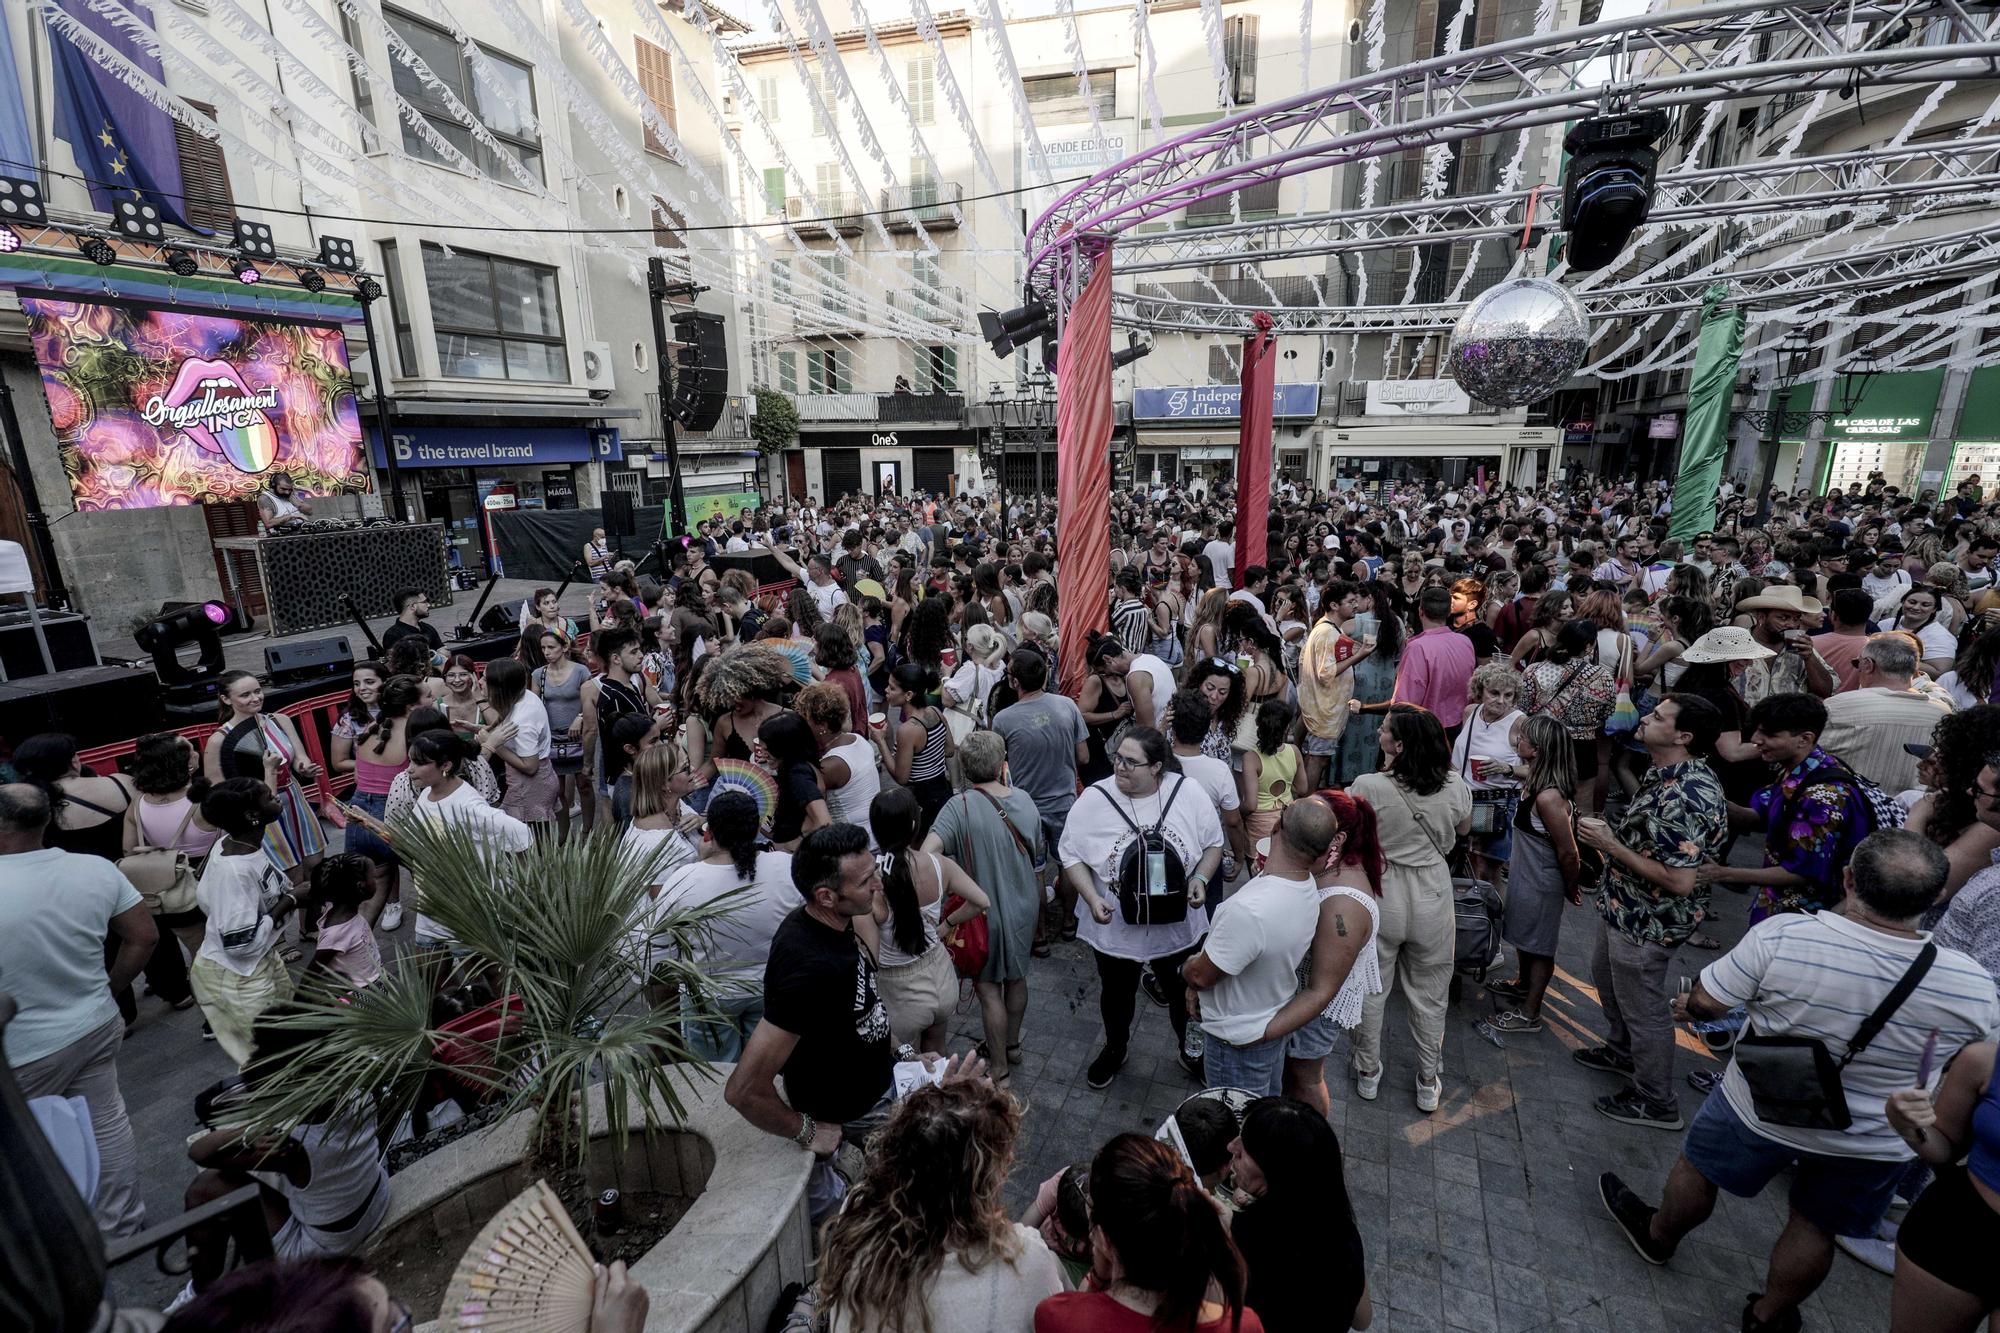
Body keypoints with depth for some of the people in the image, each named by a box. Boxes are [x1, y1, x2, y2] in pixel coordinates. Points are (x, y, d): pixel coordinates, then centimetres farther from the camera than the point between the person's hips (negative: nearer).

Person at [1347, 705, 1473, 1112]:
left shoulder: (1367, 787, -25)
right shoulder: (1456, 788, -14)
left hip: (1380, 898, -2)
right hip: (1431, 900, 2)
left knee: (1371, 990, 18)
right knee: (1429, 995, 20)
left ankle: (1368, 1074, 35)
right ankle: (1428, 1084, 36)